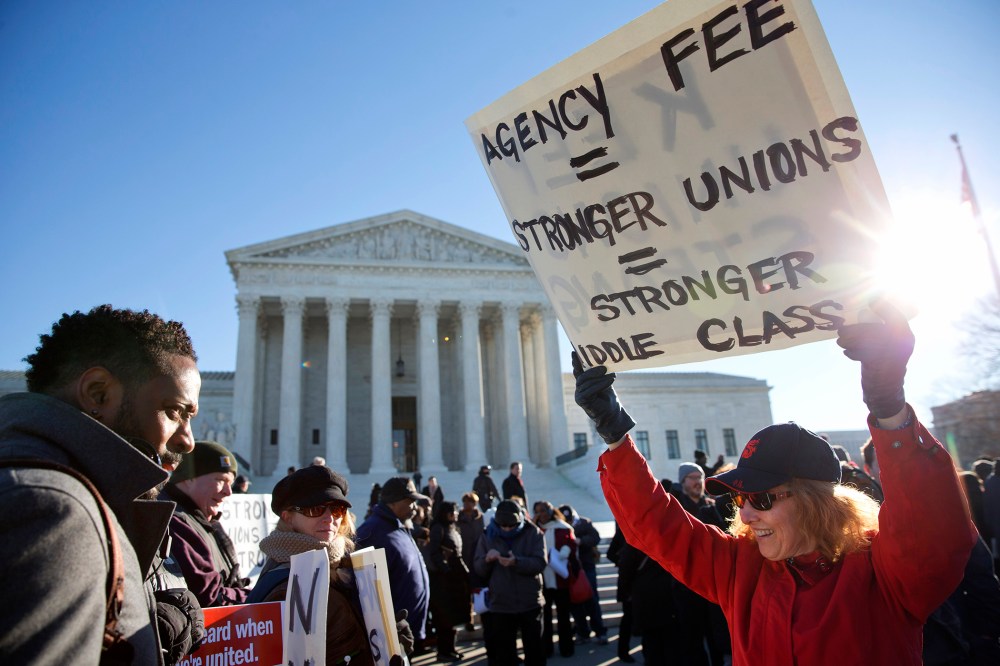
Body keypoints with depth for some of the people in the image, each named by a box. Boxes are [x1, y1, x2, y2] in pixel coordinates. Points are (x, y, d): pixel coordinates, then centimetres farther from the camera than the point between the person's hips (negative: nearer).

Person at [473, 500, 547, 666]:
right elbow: (478, 569, 0)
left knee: (534, 649, 13)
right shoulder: (488, 535, 2)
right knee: (501, 652, 9)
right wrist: (487, 560, -23)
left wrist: (516, 561, -31)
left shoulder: (533, 533, -4)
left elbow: (540, 563, -15)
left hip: (530, 603, -1)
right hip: (500, 604, 1)